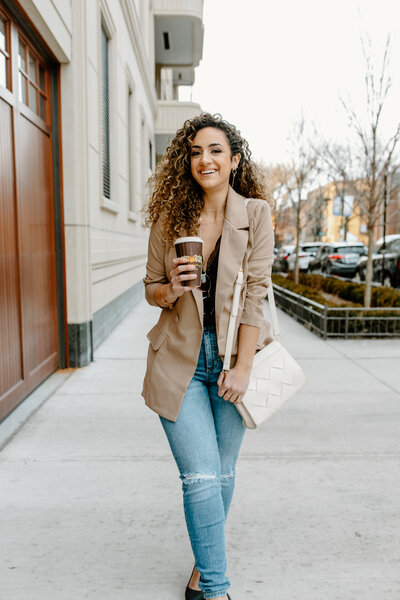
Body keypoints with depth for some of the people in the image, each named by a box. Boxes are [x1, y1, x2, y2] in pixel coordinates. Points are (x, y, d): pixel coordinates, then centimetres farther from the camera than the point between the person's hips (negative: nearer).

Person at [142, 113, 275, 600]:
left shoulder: (255, 213, -3)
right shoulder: (169, 218, 0)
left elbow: (255, 293, -8)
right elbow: (151, 287, 8)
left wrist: (243, 367, -11)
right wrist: (171, 290, -16)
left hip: (230, 358, 0)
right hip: (180, 359, 0)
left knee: (221, 473, 13)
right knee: (201, 476, -5)